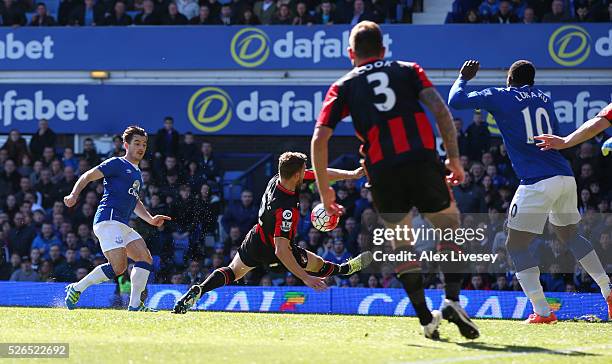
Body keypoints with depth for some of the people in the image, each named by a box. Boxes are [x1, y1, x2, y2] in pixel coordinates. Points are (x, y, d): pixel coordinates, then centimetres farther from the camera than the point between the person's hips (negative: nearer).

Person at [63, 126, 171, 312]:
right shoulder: (117, 164, 0)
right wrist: (74, 195, -21)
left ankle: (135, 304, 1)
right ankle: (77, 288, -8)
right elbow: (88, 176, -5)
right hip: (108, 220, -10)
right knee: (119, 267, -20)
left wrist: (151, 219, 25)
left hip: (123, 226, 10)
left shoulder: (137, 173, 26)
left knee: (145, 259, 0)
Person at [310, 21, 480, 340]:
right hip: (423, 161, 0)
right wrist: (454, 159, 8)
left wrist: (324, 189, 16)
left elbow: (319, 140, 8)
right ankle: (452, 299, -5)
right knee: (450, 229, 17)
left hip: (382, 173, 0)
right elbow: (440, 111, 4)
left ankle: (426, 319, 10)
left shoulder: (343, 86, 19)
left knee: (400, 242, 19)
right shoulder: (408, 70, 20)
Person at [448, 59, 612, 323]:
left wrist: (463, 77, 21)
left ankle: (542, 311, -10)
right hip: (566, 177, 6)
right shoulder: (544, 98, 19)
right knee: (569, 235, 26)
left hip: (537, 183, -6)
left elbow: (455, 101, 4)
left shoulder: (500, 97, 2)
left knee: (516, 247, 2)